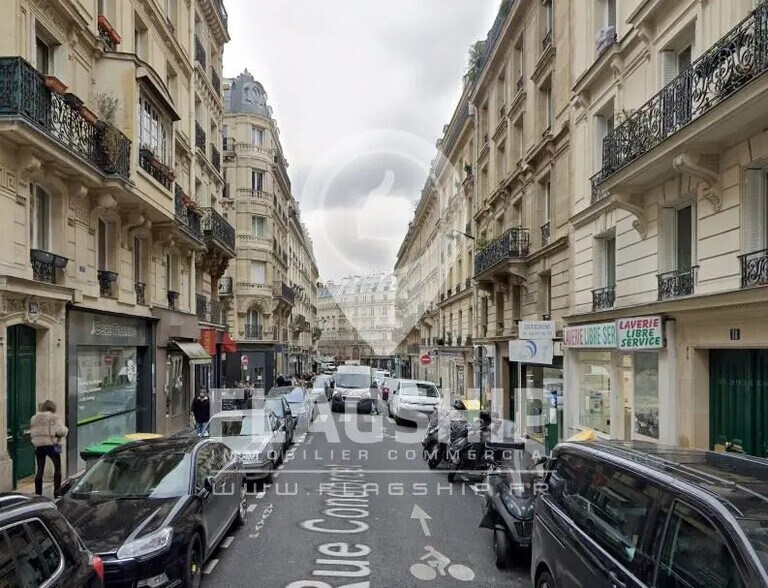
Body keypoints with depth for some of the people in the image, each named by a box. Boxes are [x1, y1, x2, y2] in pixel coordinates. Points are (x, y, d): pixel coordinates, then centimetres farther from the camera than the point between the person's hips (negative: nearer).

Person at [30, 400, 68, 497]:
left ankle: (38, 494, 14)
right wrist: (66, 430, 3)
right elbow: (60, 431, -16)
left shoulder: (34, 418, 10)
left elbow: (32, 433, 9)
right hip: (51, 446, -4)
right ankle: (57, 493, 8)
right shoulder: (55, 417, -7)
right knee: (57, 468, 10)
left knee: (39, 470, 12)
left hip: (39, 446, 4)